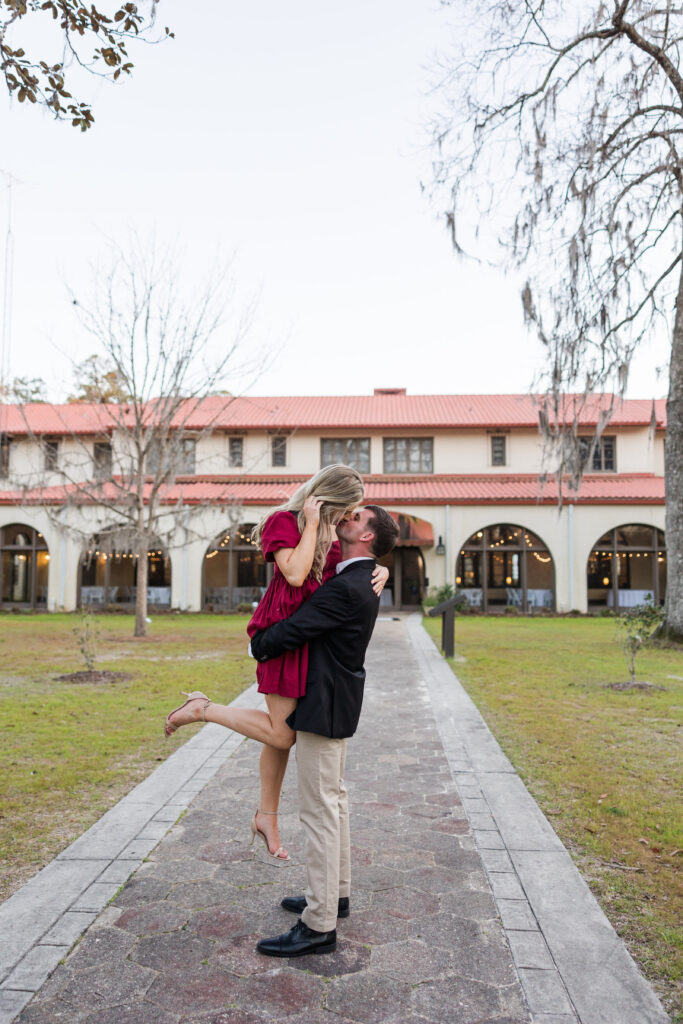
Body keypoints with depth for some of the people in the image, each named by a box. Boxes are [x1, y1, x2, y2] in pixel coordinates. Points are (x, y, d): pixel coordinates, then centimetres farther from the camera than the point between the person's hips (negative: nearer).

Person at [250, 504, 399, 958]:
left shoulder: (346, 589, -23)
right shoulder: (361, 580, 9)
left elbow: (292, 631, -21)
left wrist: (258, 645, -2)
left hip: (326, 704, -10)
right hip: (336, 701, 11)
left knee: (319, 810, -3)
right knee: (334, 798, 20)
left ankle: (319, 925, 6)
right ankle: (336, 892, 35)